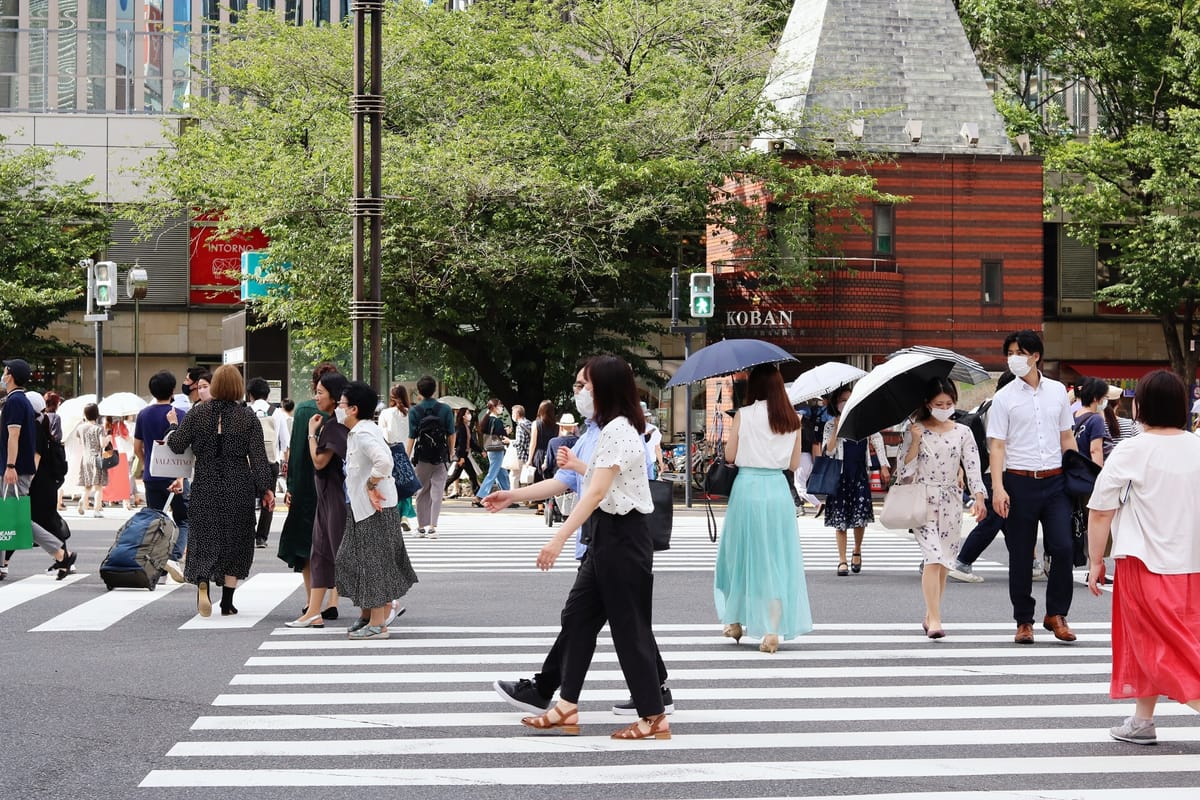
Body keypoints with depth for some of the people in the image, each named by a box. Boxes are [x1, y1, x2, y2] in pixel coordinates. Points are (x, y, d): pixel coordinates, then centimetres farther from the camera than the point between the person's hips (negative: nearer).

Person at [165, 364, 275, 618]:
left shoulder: (197, 413, -1)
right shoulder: (248, 417, -3)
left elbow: (177, 445, 1)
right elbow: (258, 457, -5)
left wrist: (174, 425, 19)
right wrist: (266, 488, -2)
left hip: (205, 487, 0)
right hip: (239, 488, 0)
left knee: (204, 538, 6)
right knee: (235, 540, 8)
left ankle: (202, 582, -22)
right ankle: (227, 602, 8)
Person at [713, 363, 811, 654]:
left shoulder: (743, 415, -5)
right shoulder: (791, 420, 4)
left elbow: (729, 455, -1)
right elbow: (794, 464, 8)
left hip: (747, 487, -2)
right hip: (778, 490, 2)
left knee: (740, 553, 14)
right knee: (777, 558, 5)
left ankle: (735, 621, 23)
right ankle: (772, 631, 0)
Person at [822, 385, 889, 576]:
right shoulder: (831, 425, -1)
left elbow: (877, 439, 11)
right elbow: (827, 452, -9)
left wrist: (883, 466, 5)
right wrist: (837, 429, -18)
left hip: (860, 474, 1)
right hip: (840, 476, -1)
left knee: (860, 517, -5)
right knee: (840, 519, -1)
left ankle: (857, 551, 20)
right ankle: (842, 560, 6)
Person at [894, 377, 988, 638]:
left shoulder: (962, 433, 5)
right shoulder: (915, 431, 0)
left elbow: (973, 467, -2)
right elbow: (903, 470, -2)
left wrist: (979, 498, -15)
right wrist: (915, 442, -12)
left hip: (951, 501, 3)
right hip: (923, 499, -3)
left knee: (944, 562, 7)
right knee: (933, 557, -16)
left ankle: (930, 616, 21)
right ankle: (934, 620, -18)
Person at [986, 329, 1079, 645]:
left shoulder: (1058, 391, 9)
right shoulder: (1004, 397, 1)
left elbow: (1067, 438, 17)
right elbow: (997, 445, -3)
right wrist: (998, 488, -13)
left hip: (1055, 481, 2)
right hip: (1020, 482, -2)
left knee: (1063, 547, -9)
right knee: (1020, 556, 3)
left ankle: (1056, 614, 7)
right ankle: (1024, 621, 15)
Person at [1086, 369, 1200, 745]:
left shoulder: (1130, 453, -12)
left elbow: (1100, 513, -10)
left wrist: (1095, 562, 0)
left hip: (1145, 564, -5)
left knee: (1162, 647, 0)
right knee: (1148, 643, 17)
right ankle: (1142, 721, 24)